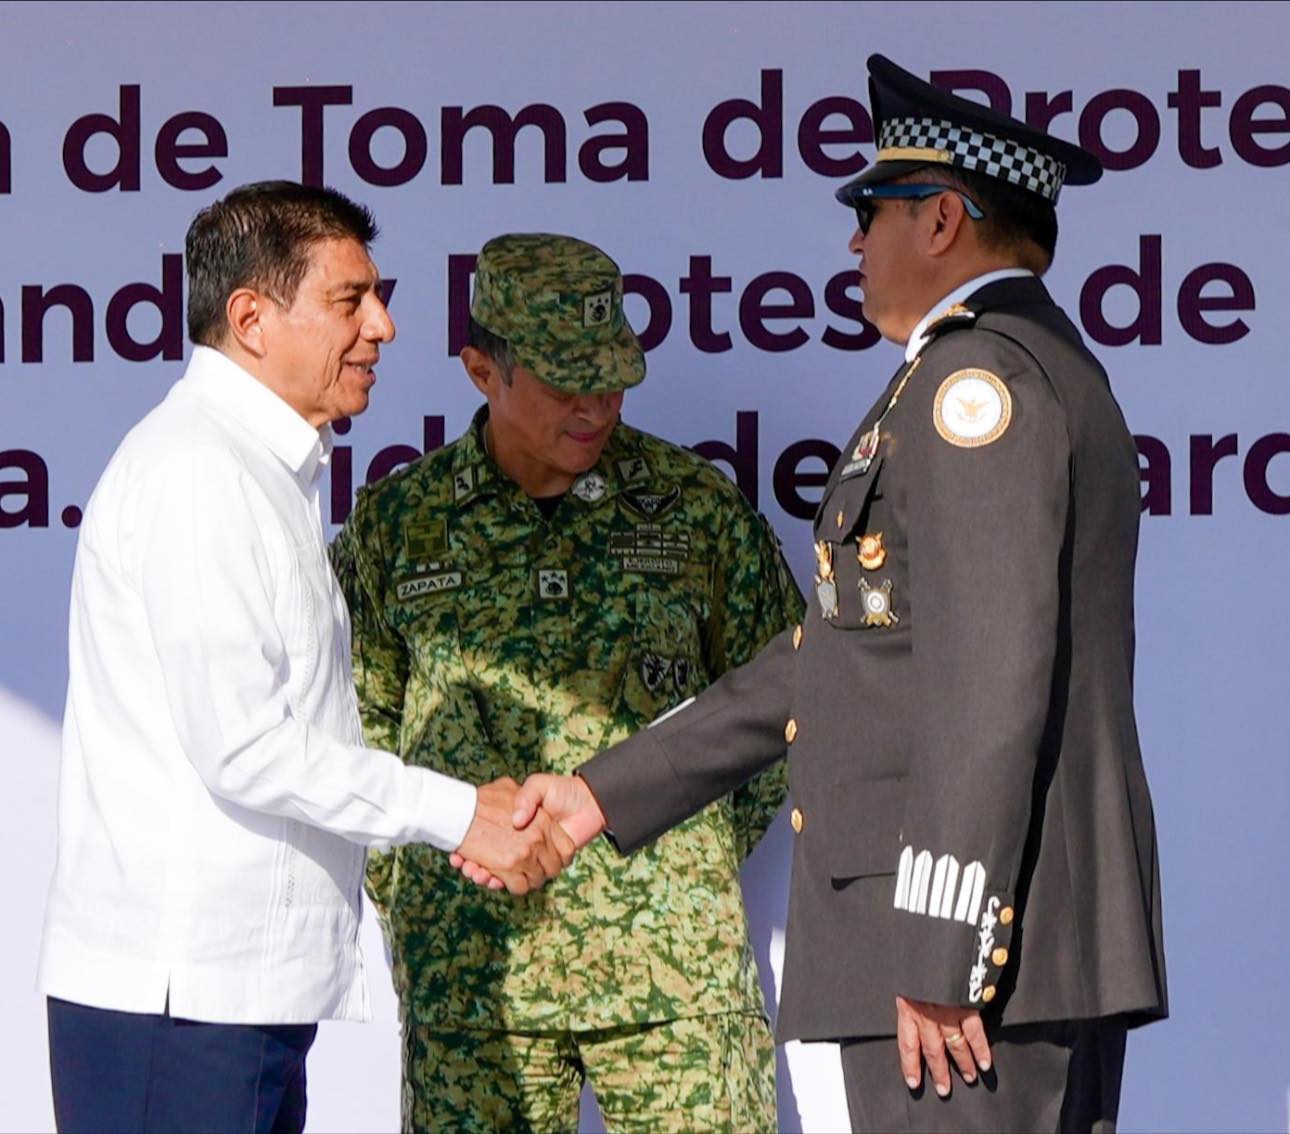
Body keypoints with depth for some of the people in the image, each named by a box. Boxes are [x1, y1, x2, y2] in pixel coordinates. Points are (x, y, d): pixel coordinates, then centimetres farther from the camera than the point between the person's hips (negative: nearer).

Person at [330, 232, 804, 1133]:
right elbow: (351, 729, 12)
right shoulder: (396, 523, 5)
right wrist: (404, 888, 6)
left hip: (672, 955, 0)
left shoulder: (695, 505, 5)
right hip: (470, 968, 0)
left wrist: (704, 856, 9)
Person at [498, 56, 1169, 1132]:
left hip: (978, 934, -10)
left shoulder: (980, 373, -9)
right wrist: (607, 792, 22)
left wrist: (940, 949, -22)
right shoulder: (1044, 368, 23)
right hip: (1044, 938, 10)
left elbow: (993, 677, -20)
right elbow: (838, 652, 24)